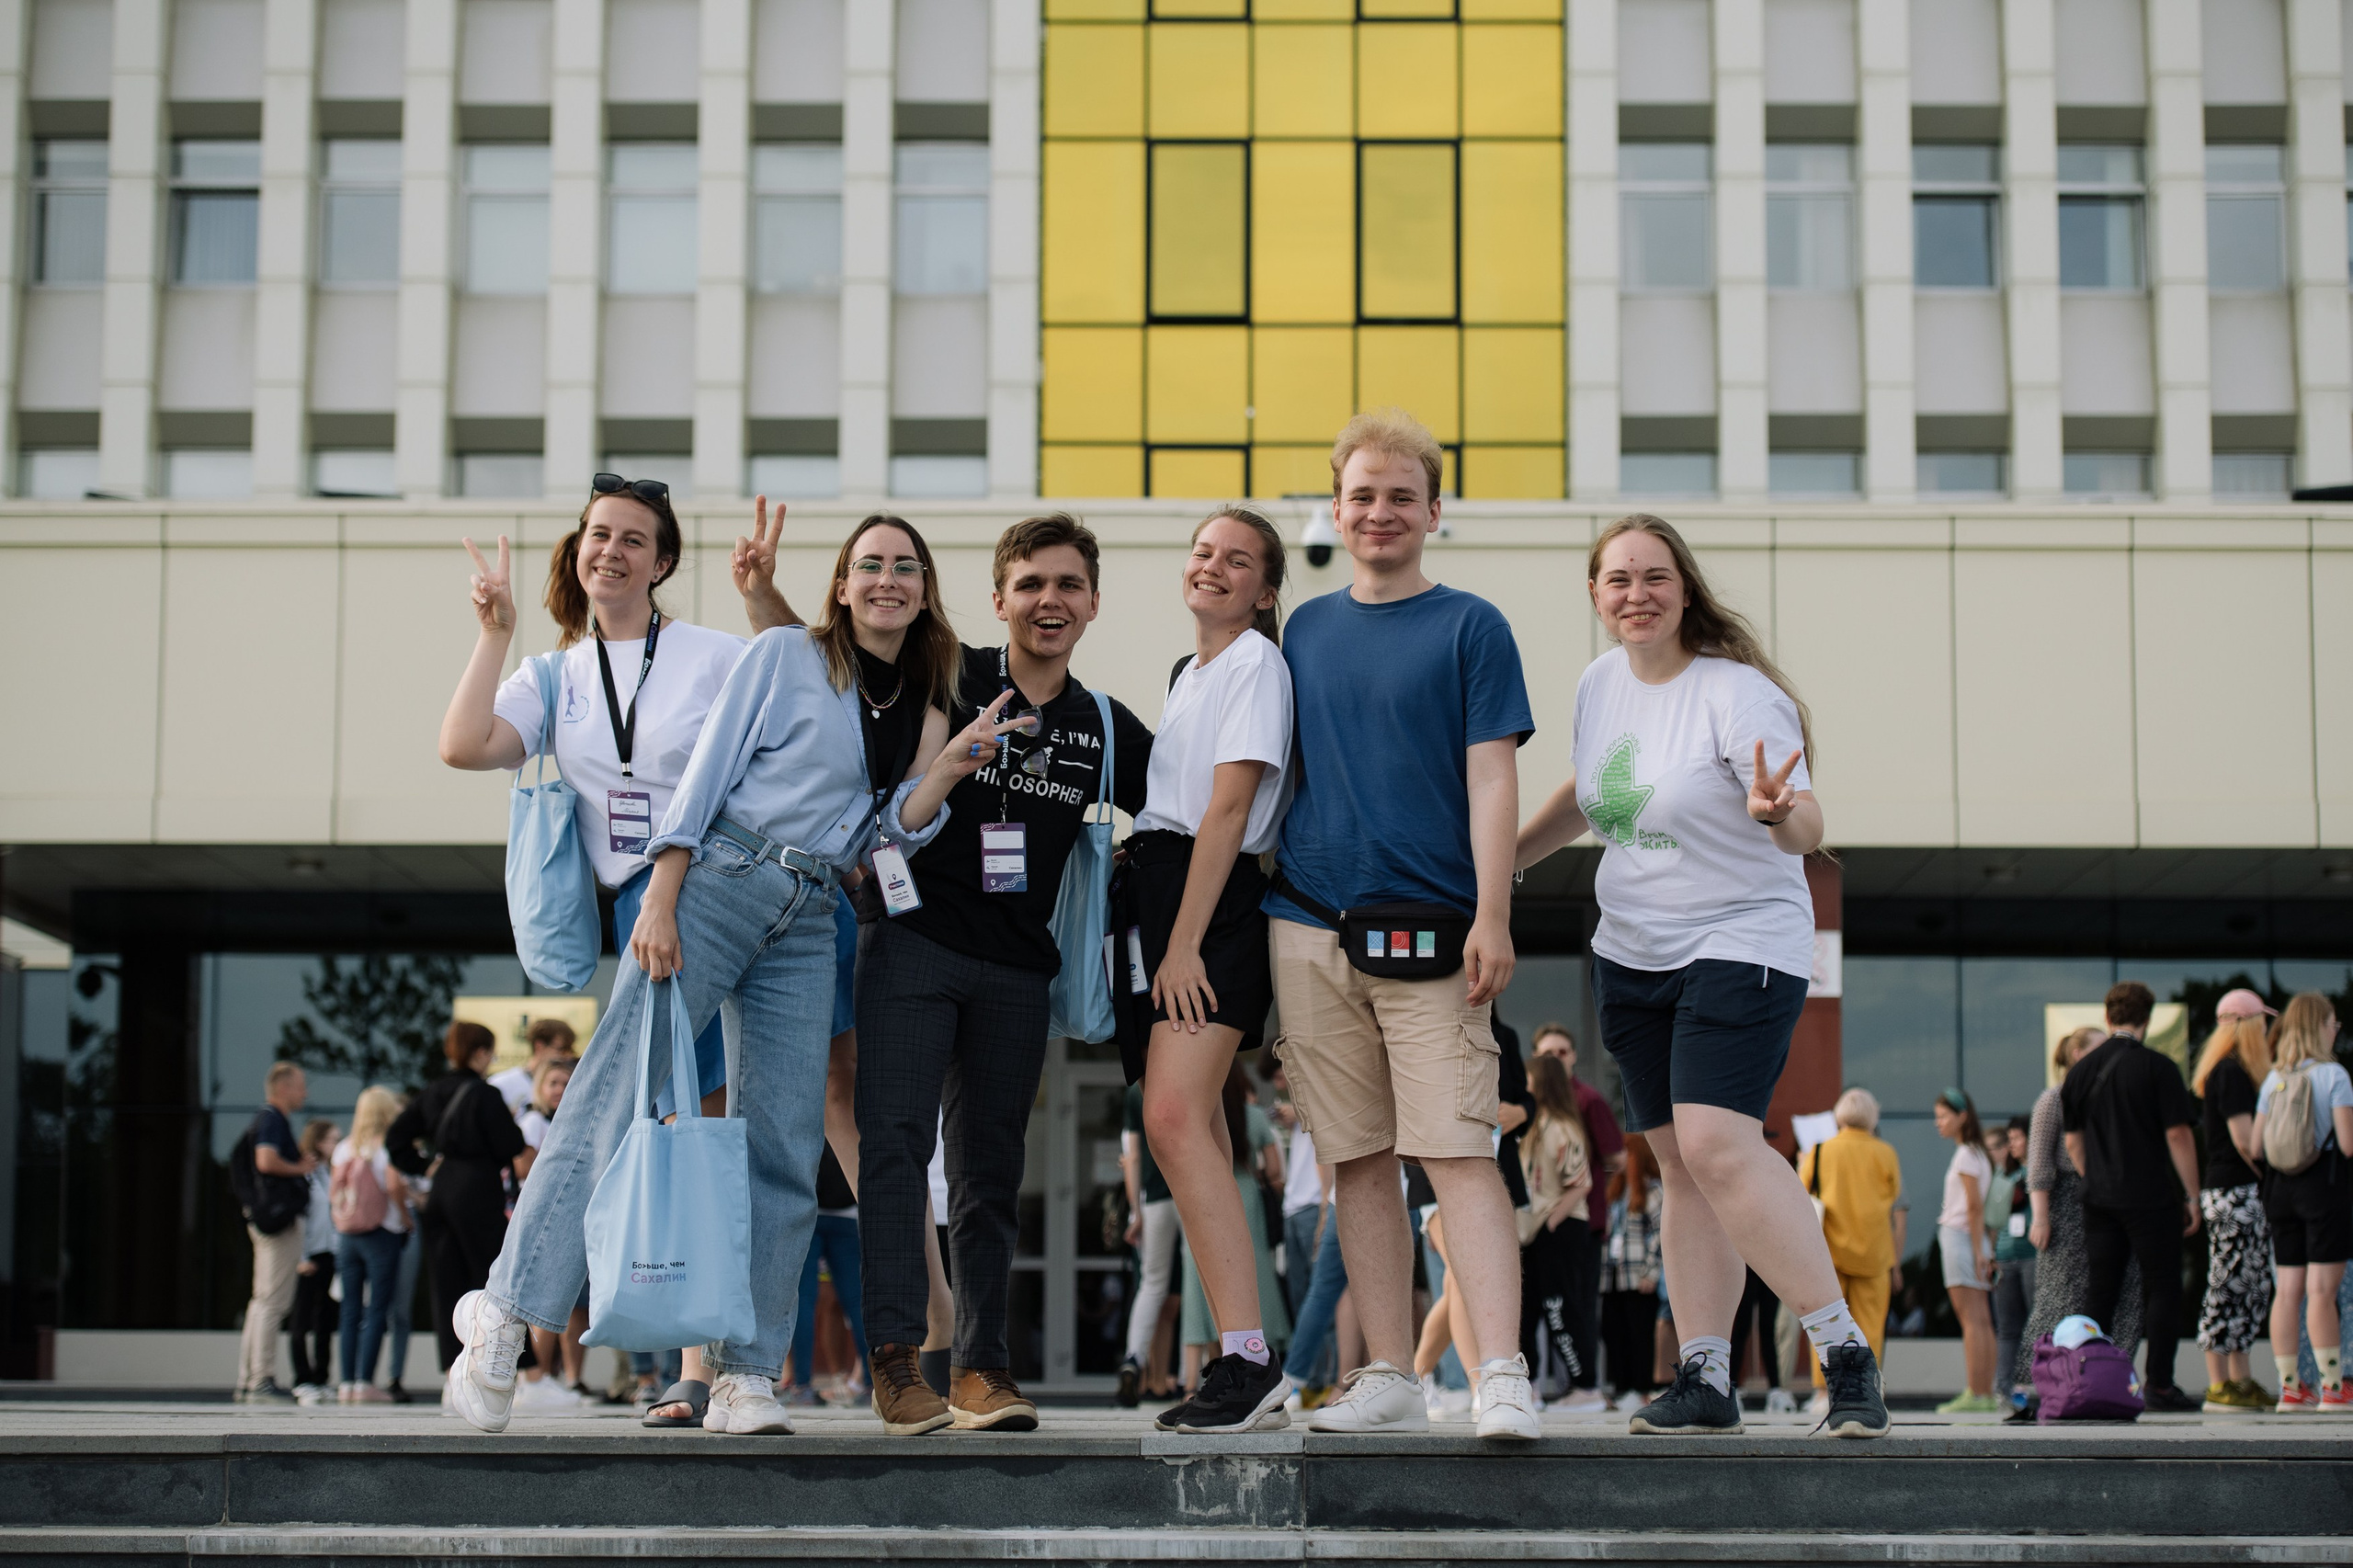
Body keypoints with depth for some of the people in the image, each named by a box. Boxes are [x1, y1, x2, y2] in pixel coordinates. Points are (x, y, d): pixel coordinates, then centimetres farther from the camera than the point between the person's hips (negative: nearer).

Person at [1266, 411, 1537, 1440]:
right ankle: (1388, 1379, 11)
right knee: (1360, 1159, 6)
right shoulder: (1306, 631, 16)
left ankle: (1503, 1377, -16)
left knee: (1456, 1150, -13)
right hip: (1310, 928, 4)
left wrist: (1490, 919, -12)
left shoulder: (1470, 627, 4)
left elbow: (1492, 780, -3)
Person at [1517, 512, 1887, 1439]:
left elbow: (1808, 827, -24)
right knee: (1680, 1164, 6)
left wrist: (1775, 812, -45)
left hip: (1742, 945, -7)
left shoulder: (1736, 692, -15)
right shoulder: (1600, 683, 6)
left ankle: (1845, 1355, -14)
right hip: (1630, 954, 7)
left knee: (1718, 1144, -22)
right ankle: (1705, 1380, 10)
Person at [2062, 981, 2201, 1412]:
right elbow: (2178, 1136, -10)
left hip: (2100, 1199, 5)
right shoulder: (2158, 1068, -9)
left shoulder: (2081, 1070, 7)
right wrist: (2192, 1197, -4)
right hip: (2153, 1198, -5)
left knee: (2099, 1291, 10)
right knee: (2162, 1288, 2)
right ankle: (2158, 1385, -2)